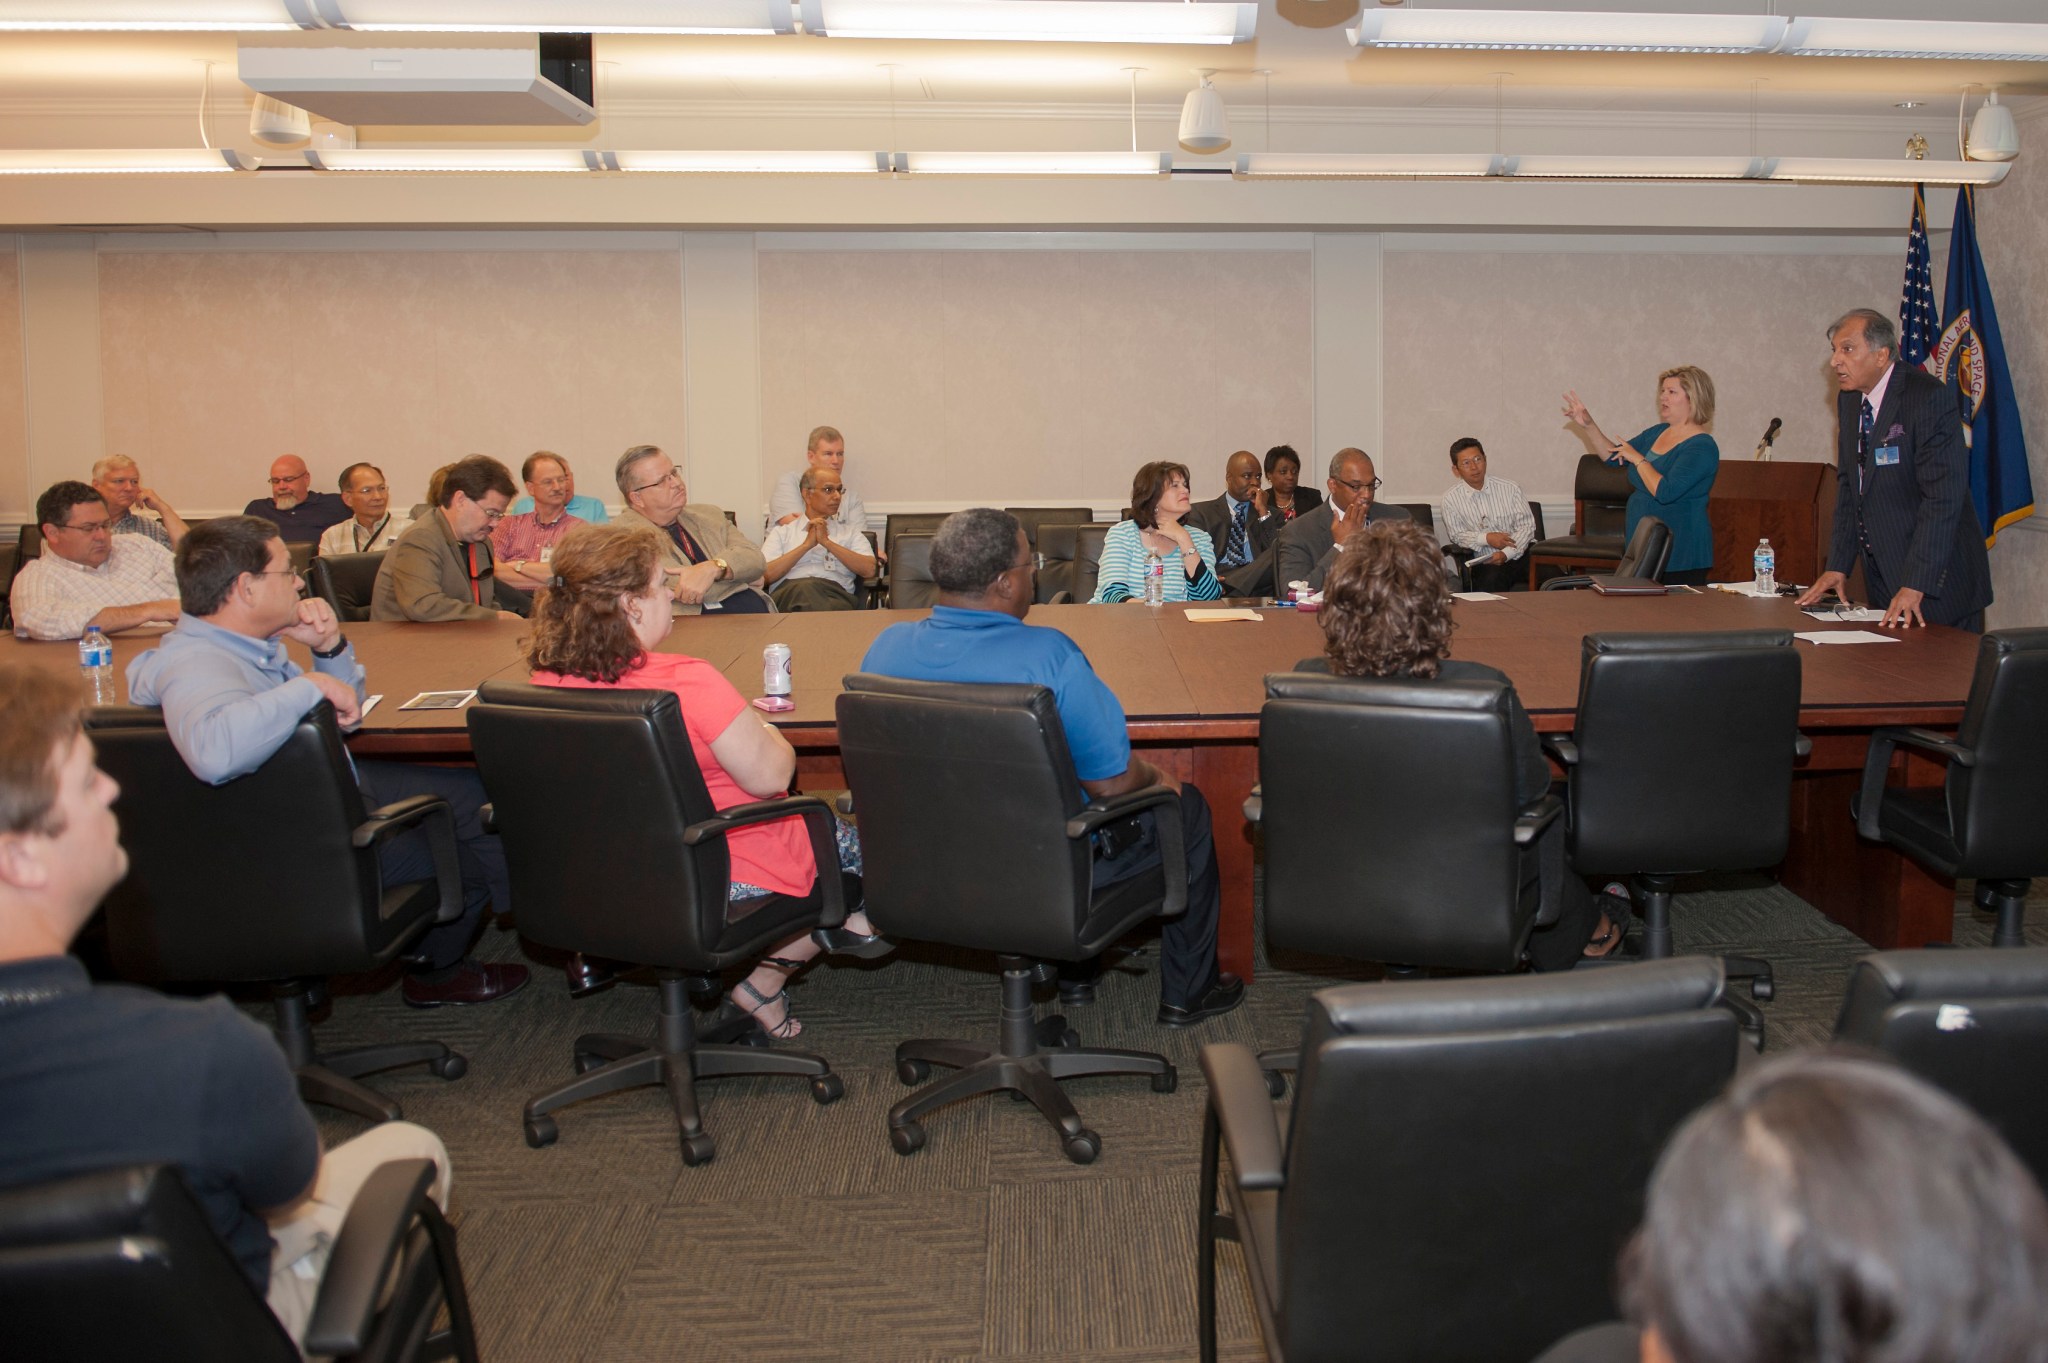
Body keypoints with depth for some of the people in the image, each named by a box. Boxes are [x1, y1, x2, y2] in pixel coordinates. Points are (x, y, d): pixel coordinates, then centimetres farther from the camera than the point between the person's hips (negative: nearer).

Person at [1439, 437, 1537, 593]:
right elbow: (1456, 535, 5)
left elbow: (1527, 525, 2)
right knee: (1492, 580, -35)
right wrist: (1486, 538, -13)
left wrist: (1506, 554, -15)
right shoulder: (1451, 498, 3)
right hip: (1485, 563, -2)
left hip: (1520, 554, 2)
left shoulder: (1509, 489, 5)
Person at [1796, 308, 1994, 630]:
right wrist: (1838, 566, 5)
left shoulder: (1930, 397, -16)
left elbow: (1942, 498, -22)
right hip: (1883, 575, 7)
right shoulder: (1849, 401, 7)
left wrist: (1915, 585, -26)